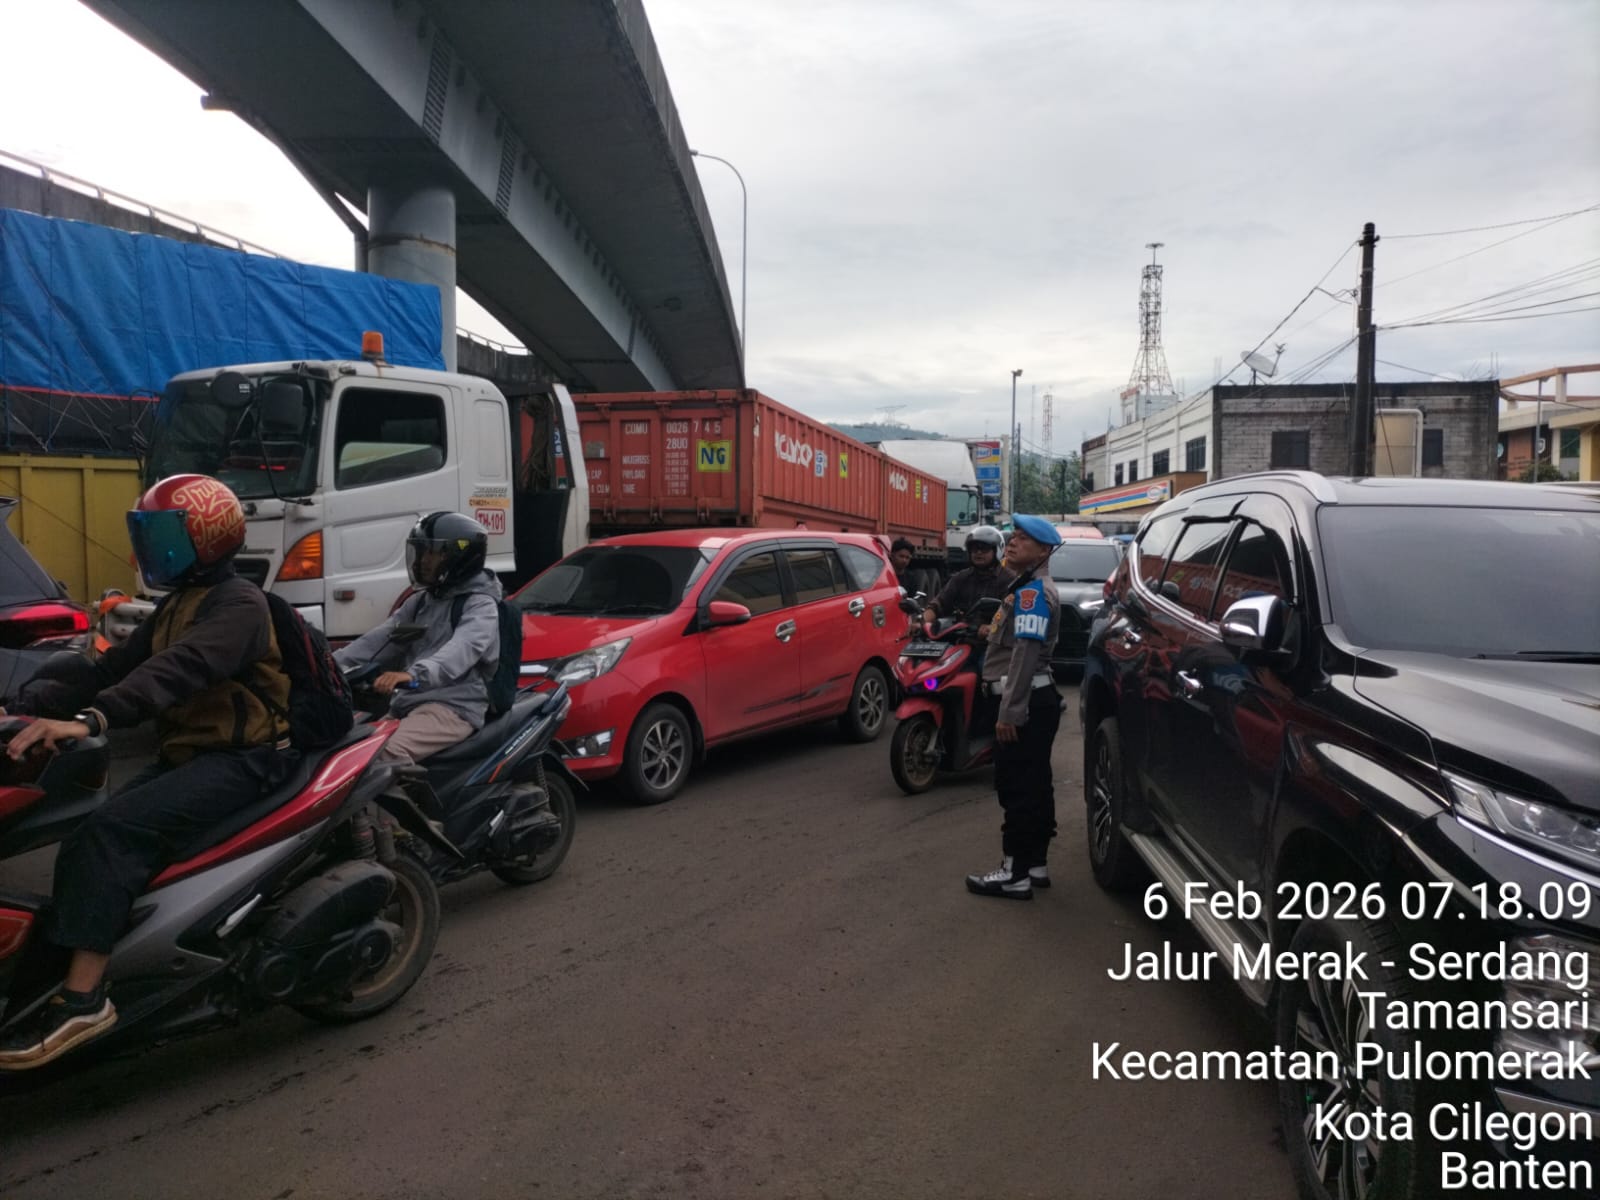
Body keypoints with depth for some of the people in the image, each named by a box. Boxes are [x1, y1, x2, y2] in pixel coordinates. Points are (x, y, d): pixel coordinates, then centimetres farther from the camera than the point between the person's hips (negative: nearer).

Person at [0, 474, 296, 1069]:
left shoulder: (237, 604, -13)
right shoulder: (175, 606, 18)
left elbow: (179, 669, -31)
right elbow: (112, 667, 11)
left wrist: (90, 721, -43)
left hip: (241, 759, -10)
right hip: (186, 754, 10)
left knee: (112, 831, -25)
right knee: (86, 841, -4)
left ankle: (82, 997, -25)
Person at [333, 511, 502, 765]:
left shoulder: (480, 604, -6)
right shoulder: (421, 601, 21)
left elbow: (462, 648, -25)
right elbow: (382, 638, 14)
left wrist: (413, 674, -43)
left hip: (454, 706, -8)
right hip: (408, 702, 9)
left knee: (389, 754, -31)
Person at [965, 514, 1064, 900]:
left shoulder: (1033, 591, -15)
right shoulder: (1030, 587, 20)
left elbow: (1026, 654, -23)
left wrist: (1010, 711, -25)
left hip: (1027, 702, -11)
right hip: (1035, 699, 11)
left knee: (1017, 788, -7)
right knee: (1033, 786, 14)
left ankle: (1015, 873, -3)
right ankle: (1035, 864, 21)